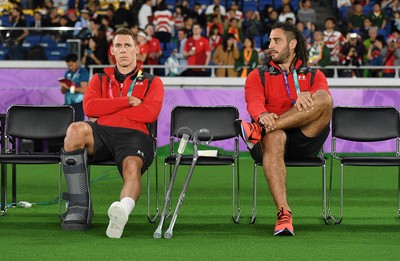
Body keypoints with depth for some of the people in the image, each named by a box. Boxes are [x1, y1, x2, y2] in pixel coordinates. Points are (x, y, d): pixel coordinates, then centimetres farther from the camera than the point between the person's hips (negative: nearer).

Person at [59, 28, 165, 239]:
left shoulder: (151, 82, 22)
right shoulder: (100, 79, 28)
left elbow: (149, 113, 1)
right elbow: (89, 107, 6)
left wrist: (106, 111, 1)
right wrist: (128, 101, 0)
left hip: (133, 135, -1)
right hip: (100, 133, 2)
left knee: (132, 168, -37)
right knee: (76, 129, -34)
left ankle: (123, 209, -70)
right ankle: (79, 206, -32)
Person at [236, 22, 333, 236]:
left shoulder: (314, 75, 22)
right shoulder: (258, 76, 20)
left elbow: (323, 96, -2)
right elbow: (254, 102, -3)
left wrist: (306, 96, -27)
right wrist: (262, 115, -29)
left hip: (306, 140, 1)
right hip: (273, 131, -1)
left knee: (324, 99, -26)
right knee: (274, 137, -40)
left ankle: (258, 130, -37)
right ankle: (283, 213, -52)